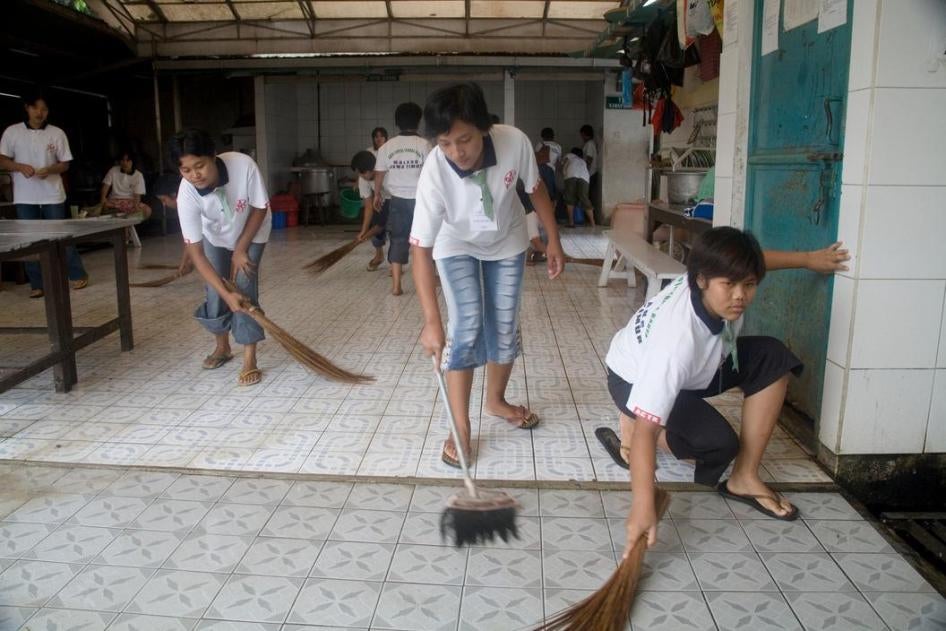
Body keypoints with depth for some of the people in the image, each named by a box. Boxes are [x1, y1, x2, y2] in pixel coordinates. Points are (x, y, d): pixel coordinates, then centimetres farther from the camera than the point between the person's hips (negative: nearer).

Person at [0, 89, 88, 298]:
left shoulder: (57, 133, 1)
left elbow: (65, 164, 4)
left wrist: (50, 170, -16)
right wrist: (20, 167, -16)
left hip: (52, 196, -1)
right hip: (25, 197, 1)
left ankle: (77, 275, 15)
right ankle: (37, 284, 10)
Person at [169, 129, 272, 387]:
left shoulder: (243, 164, -39)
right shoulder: (186, 193, -34)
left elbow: (260, 208, -21)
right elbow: (195, 251, -31)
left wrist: (241, 250, -19)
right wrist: (226, 294, -37)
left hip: (252, 232, -1)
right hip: (215, 237, 2)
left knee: (244, 288, -15)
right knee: (215, 293, 0)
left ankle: (249, 360, -8)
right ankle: (222, 347, 28)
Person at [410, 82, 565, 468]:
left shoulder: (515, 142, -33)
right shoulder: (434, 172, -37)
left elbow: (535, 188, -11)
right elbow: (421, 249, -37)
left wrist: (553, 240, -4)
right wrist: (432, 321, -42)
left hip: (507, 242, 3)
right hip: (456, 246, -2)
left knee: (505, 327, 8)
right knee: (466, 328, -12)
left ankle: (496, 400, 33)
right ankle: (460, 429, -1)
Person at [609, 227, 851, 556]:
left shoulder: (719, 275, -25)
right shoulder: (677, 338, -44)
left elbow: (745, 262, 5)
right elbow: (646, 427, -46)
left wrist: (809, 259, 11)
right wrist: (643, 507, -52)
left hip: (694, 369, 8)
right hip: (635, 380, -7)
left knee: (773, 358, -10)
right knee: (718, 444, -28)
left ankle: (744, 478, -6)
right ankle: (628, 423, -1)